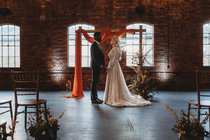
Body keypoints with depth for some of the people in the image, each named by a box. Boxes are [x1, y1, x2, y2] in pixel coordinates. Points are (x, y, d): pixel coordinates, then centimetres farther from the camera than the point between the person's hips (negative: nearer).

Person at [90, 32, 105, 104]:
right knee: (94, 82, -6)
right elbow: (95, 57, -20)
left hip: (97, 66, 10)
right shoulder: (94, 45, -13)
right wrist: (100, 65, -17)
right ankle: (93, 99, 0)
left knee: (95, 82, 12)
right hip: (96, 66, -10)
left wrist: (101, 64, 15)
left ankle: (95, 97, 19)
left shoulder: (97, 44, 19)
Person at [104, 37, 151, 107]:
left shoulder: (116, 49, -13)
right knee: (113, 83, 11)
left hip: (114, 67, -10)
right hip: (112, 66, 10)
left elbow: (114, 60, -18)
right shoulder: (113, 49, 16)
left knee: (115, 82, -5)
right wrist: (109, 66, 14)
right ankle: (113, 97, 17)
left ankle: (117, 98, 1)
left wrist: (109, 67, -18)